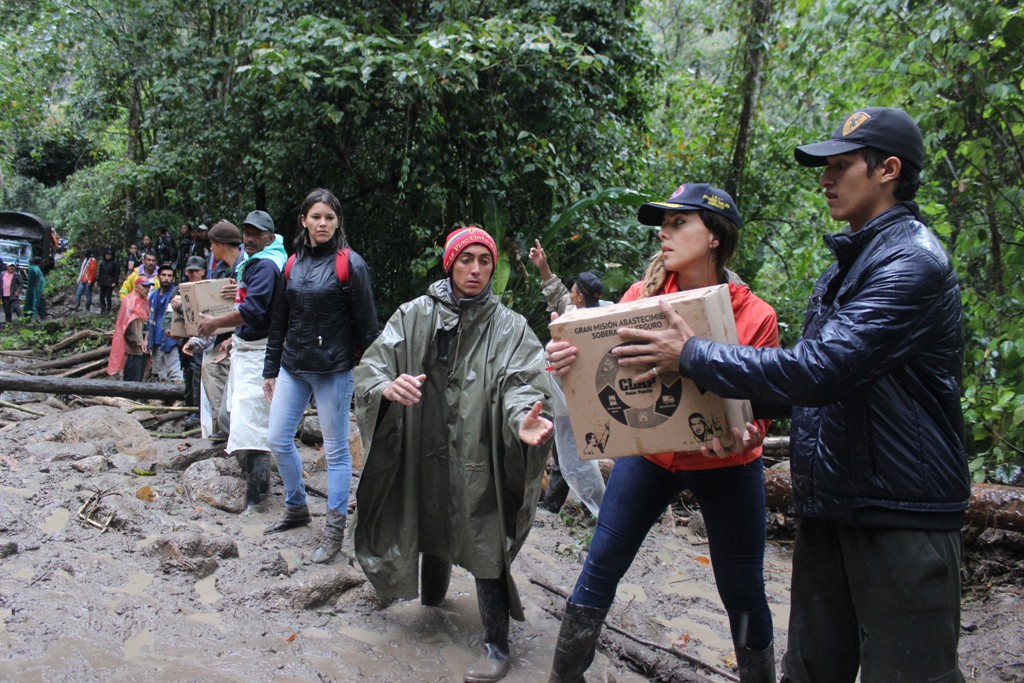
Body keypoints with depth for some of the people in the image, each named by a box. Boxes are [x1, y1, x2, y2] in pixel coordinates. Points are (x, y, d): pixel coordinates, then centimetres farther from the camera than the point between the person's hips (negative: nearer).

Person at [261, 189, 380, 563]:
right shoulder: (293, 264, 9)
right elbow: (279, 322, 14)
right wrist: (270, 370, 13)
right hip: (293, 367, 6)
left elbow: (366, 323, -9)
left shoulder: (350, 263, -7)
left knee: (336, 449, 3)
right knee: (278, 440, 10)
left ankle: (335, 529, 13)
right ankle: (296, 508, 31)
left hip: (333, 370, -6)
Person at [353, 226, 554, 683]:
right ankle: (431, 599, 51)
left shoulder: (509, 327, -2)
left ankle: (496, 645, 14)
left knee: (484, 544, -2)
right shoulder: (414, 316, 1)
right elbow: (371, 364, -6)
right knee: (432, 530, 21)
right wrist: (388, 386, -31)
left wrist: (523, 420, -39)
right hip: (424, 453, 3)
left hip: (479, 457, -2)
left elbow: (522, 383, -15)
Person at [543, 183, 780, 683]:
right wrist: (568, 357, -36)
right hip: (648, 452, 2)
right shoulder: (644, 294, -7)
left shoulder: (755, 316, -13)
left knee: (743, 592, 7)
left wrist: (746, 436, -31)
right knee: (602, 564, 6)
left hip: (725, 465, -2)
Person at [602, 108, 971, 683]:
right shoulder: (847, 264, 15)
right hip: (829, 505, 9)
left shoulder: (913, 262, -16)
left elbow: (819, 369, -25)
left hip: (902, 512, -9)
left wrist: (694, 355, -17)